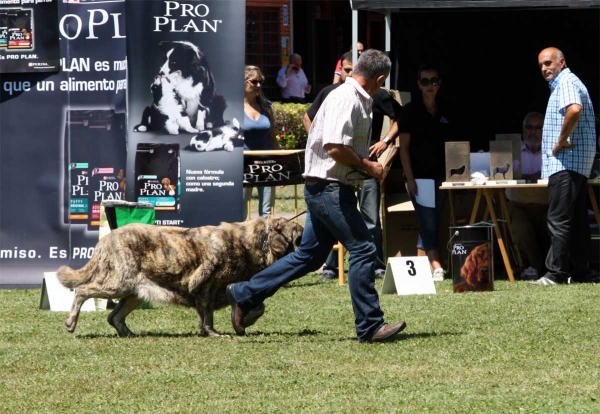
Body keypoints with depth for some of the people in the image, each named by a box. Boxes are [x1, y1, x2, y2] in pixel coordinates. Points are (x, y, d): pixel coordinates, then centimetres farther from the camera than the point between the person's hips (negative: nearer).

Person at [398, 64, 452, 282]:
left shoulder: (444, 111, 11)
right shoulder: (411, 111, -3)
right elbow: (404, 147, -4)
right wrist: (410, 179, -11)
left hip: (439, 176, 5)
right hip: (419, 177, -5)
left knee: (429, 225, 6)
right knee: (428, 224, -11)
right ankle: (437, 269, -17)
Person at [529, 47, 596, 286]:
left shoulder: (566, 83, -11)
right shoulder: (564, 83, 22)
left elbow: (574, 109, -32)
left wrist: (561, 141, -22)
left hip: (565, 161, -11)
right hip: (577, 164, 11)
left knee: (559, 219, -12)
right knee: (577, 219, 9)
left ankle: (556, 273, -15)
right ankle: (579, 272, 10)